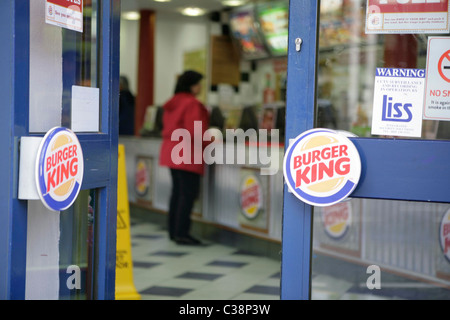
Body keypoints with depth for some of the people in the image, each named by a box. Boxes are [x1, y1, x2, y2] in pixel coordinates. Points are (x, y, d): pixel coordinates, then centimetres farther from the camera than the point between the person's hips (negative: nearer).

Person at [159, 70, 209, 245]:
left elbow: (167, 128, 21)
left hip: (171, 152, 10)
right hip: (187, 155, -10)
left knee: (177, 191, 14)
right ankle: (181, 233, -8)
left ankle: (174, 231, 19)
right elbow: (194, 132, -19)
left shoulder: (172, 103, 16)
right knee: (189, 193, -7)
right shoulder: (192, 104, -13)